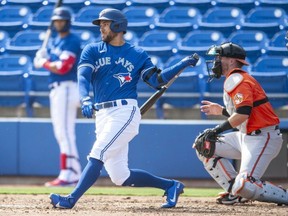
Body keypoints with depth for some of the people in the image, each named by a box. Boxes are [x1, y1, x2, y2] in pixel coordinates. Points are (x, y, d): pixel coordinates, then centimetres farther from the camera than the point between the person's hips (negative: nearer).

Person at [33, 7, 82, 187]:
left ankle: (67, 175, -16)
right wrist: (42, 57, -2)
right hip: (56, 89, 10)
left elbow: (62, 67, -20)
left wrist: (43, 63, -7)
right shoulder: (56, 41, 18)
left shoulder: (72, 41, -11)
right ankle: (75, 173, 15)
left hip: (66, 89, -10)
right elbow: (53, 63, 18)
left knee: (65, 132, -13)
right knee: (62, 133, 11)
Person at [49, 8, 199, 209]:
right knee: (120, 176, 4)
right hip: (102, 115, 5)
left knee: (97, 155, -21)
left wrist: (184, 63, -8)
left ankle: (71, 199, -26)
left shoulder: (138, 54, 8)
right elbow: (83, 77, -6)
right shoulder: (92, 51, 11)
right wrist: (85, 100, -26)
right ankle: (171, 186, 18)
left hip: (125, 112, -5)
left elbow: (157, 81, 0)